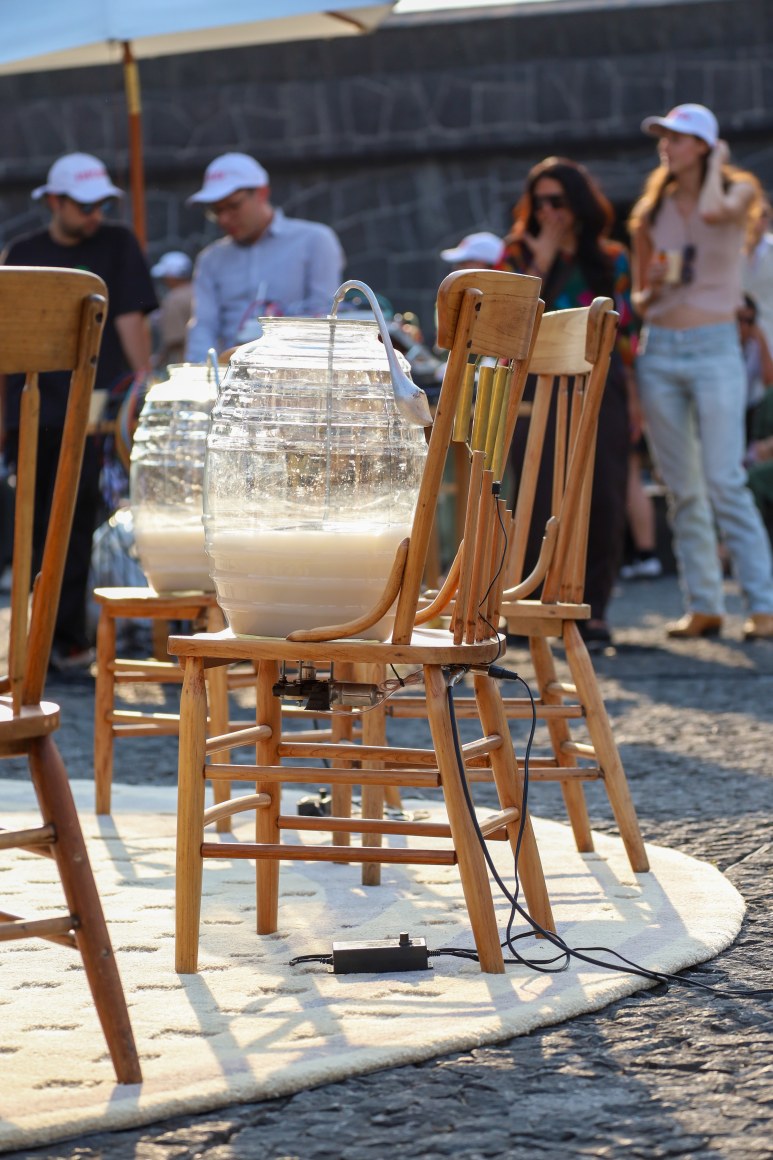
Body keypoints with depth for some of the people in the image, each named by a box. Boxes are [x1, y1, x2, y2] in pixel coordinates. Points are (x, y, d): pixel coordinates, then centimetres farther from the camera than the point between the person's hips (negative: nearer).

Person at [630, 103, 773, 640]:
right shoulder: (653, 209, 12)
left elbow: (714, 212, -24)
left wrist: (715, 165, -5)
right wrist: (653, 290, -6)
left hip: (714, 348, -4)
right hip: (660, 349, 5)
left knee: (725, 482, -13)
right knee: (682, 489, 4)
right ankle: (704, 605, 8)